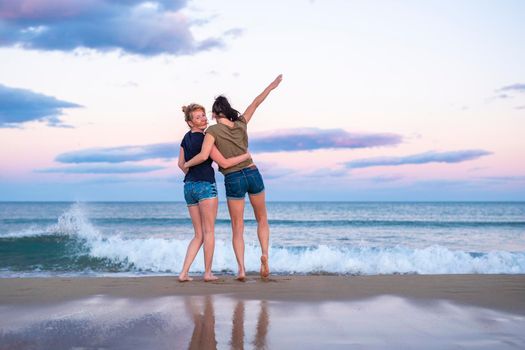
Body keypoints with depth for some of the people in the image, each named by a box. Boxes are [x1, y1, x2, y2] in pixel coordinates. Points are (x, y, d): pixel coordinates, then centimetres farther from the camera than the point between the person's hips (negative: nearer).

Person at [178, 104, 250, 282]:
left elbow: (181, 164, 22)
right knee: (209, 232, 2)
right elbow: (224, 163, -12)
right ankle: (208, 273, 5)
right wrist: (246, 155, 0)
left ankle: (184, 273, 1)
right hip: (205, 186, -7)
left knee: (199, 235, 11)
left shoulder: (186, 138, 12)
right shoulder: (205, 139, -12)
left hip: (189, 187, 7)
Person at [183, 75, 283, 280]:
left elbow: (203, 156, -19)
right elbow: (255, 104, 18)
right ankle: (264, 254, -4)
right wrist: (271, 86, 30)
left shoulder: (213, 130, -7)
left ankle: (241, 268, -6)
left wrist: (186, 164, 0)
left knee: (238, 228, 7)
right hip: (253, 175, 3)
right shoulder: (241, 124, 4)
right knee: (262, 220, 19)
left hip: (233, 181, -3)